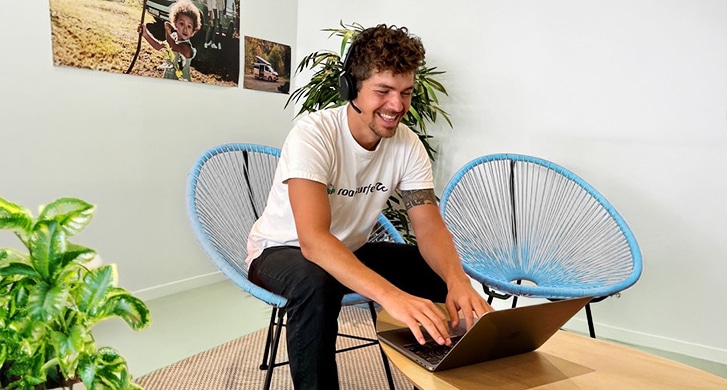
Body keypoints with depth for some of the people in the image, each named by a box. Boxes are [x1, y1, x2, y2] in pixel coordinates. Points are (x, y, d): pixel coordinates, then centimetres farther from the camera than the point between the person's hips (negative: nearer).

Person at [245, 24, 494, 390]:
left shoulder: (408, 144, -12)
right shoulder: (313, 135, -29)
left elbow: (430, 228, -15)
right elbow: (313, 240, -40)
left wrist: (458, 281, -37)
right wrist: (391, 295, -53)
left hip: (350, 251, 5)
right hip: (281, 251, -5)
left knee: (446, 273, -10)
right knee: (316, 282, -39)